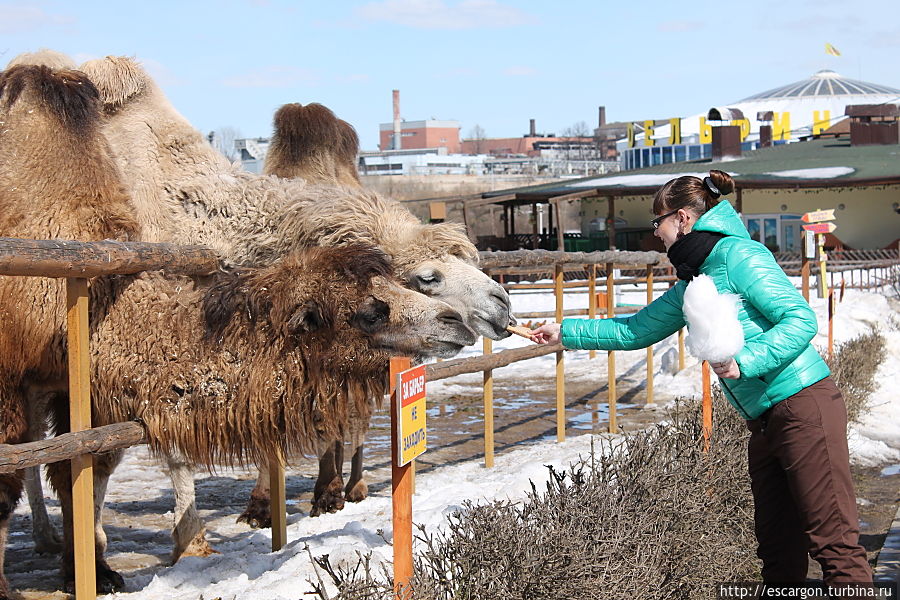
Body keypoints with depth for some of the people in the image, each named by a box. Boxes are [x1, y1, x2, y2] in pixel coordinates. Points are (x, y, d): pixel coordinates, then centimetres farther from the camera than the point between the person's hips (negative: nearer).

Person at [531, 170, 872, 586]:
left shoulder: (737, 255, -10)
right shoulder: (688, 288, 17)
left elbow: (801, 320, -16)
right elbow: (634, 331, 29)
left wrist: (745, 361, -24)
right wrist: (565, 332, 29)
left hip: (804, 407, -9)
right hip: (764, 424, 9)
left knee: (832, 539, -8)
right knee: (778, 549, 11)